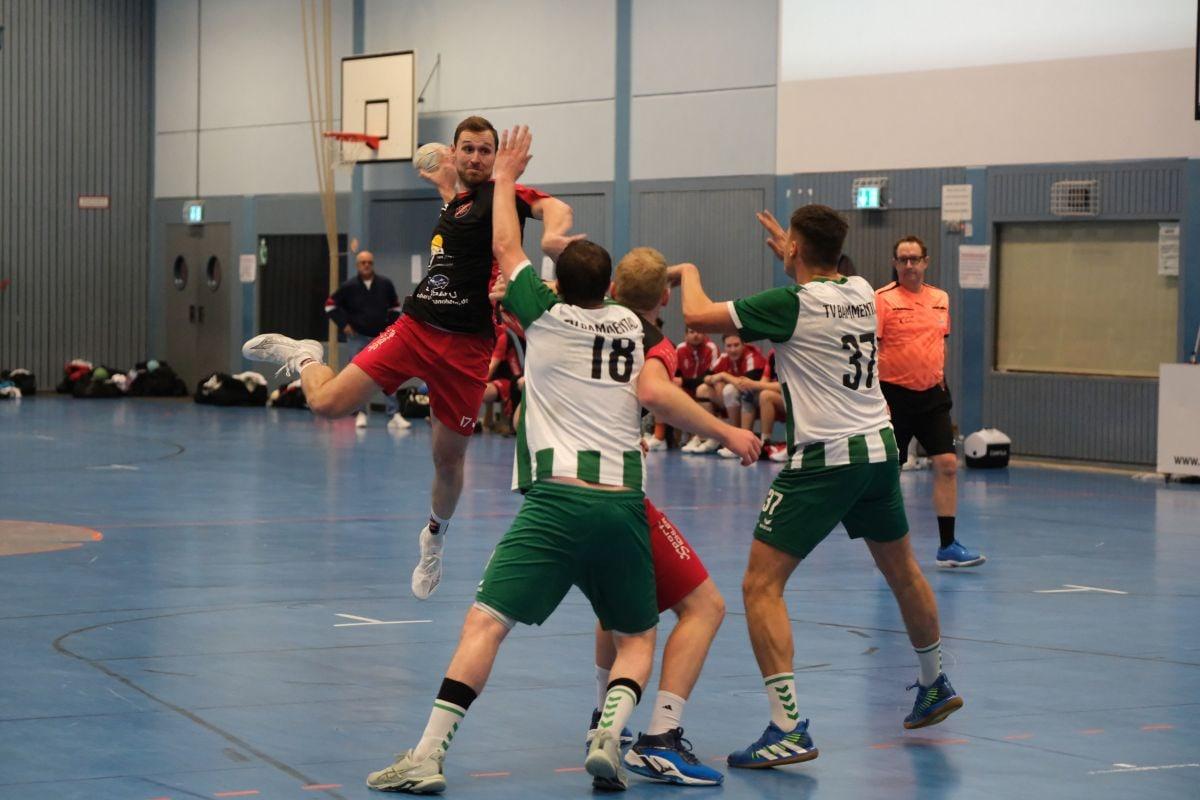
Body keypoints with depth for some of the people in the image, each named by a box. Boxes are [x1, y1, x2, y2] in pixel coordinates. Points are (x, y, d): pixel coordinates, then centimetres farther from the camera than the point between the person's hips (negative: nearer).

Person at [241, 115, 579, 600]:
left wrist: (552, 237, -44)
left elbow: (554, 207, -26)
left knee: (449, 458, 7)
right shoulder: (453, 202, 14)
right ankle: (302, 357, 27)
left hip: (467, 348, -4)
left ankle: (435, 538, 34)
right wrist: (445, 186, 36)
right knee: (327, 403, -8)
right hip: (415, 325, 4)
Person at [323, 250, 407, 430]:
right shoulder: (349, 287, -5)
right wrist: (344, 324, -2)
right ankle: (361, 414, 7)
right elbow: (330, 305, 4)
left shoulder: (385, 284, 0)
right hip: (357, 338, -1)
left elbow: (395, 306, 16)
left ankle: (393, 416, -7)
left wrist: (391, 324, 7)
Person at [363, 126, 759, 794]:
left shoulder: (547, 315, 9)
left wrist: (505, 175, 32)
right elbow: (651, 393, 3)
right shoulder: (636, 326, 15)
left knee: (486, 622, -5)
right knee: (638, 636, 17)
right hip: (624, 501, 2)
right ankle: (610, 733, -10)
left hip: (556, 497, -2)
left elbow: (506, 247, 21)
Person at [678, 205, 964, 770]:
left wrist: (689, 272, 7)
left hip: (823, 458, -8)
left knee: (761, 585, -6)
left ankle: (787, 728, -16)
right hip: (879, 447, 8)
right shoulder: (862, 294, 6)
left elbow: (698, 315, -12)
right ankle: (934, 686, 45)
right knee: (902, 571, 25)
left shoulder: (792, 304, -14)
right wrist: (790, 259, 42)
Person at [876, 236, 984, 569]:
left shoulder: (940, 299, 9)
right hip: (894, 395, -5)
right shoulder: (882, 299, -8)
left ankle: (947, 545, 1)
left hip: (932, 395, 5)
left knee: (947, 465, -4)